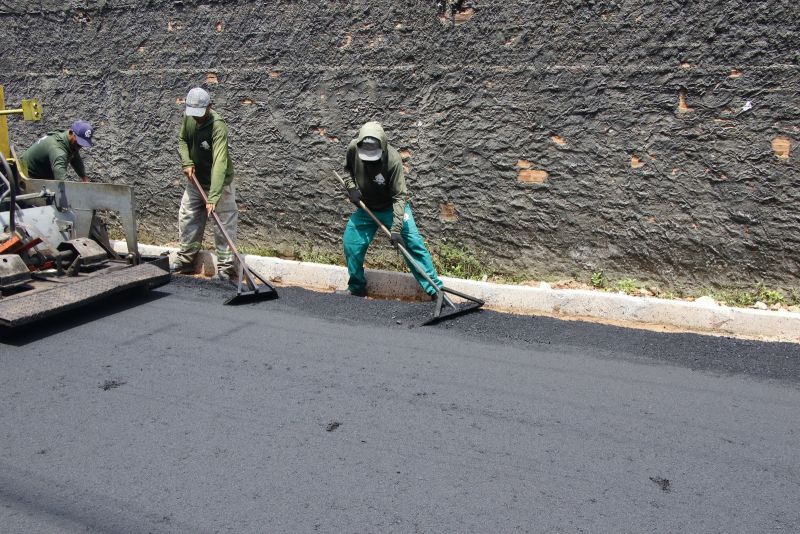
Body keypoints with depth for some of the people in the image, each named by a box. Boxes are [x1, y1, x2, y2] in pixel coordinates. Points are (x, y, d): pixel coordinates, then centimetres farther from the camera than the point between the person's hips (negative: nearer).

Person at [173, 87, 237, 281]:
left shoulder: (218, 125, -30)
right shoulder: (188, 117, -8)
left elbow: (219, 163, -38)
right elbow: (182, 140, 11)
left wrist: (213, 196, -45)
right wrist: (186, 162, -11)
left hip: (218, 183, -7)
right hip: (195, 180, 7)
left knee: (223, 226, -5)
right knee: (187, 219, 14)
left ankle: (226, 268, 2)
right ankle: (186, 260, 28)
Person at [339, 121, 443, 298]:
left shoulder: (393, 160, -32)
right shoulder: (353, 148, -19)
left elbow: (399, 196, -29)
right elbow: (347, 169, 4)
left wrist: (396, 229, -33)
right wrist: (351, 187, -14)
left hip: (392, 208, -4)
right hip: (365, 208, 4)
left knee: (414, 245, -11)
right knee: (351, 244, 3)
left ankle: (435, 289, -4)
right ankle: (356, 288, 24)